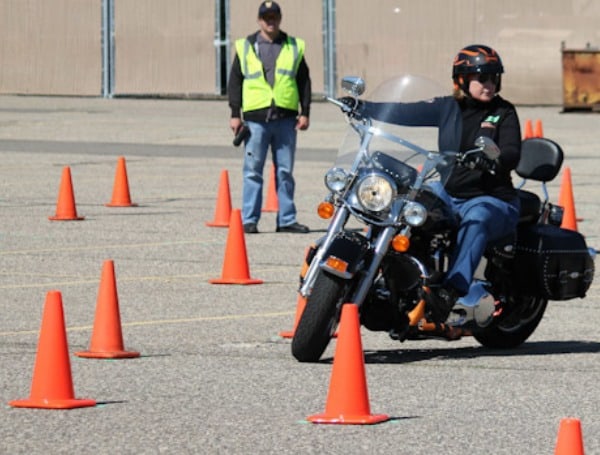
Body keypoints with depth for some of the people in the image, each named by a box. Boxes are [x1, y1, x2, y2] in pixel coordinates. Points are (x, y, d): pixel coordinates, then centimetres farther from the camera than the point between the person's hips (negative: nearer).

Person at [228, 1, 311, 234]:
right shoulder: (245, 47, 8)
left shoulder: (294, 47, 12)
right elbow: (235, 81, 7)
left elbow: (304, 81, 13)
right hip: (256, 118, -2)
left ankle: (287, 219, 10)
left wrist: (305, 112, 5)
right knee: (253, 171, -2)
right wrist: (235, 114, 0)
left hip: (286, 118, 2)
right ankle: (249, 220, 1)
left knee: (285, 171, 5)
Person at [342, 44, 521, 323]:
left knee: (475, 220, -37)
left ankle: (449, 292, -54)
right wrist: (361, 108, -6)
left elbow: (512, 153, -14)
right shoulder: (448, 108, 9)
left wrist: (495, 160, -38)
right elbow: (407, 114, 4)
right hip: (449, 194, 6)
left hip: (491, 199, -6)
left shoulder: (504, 112, 0)